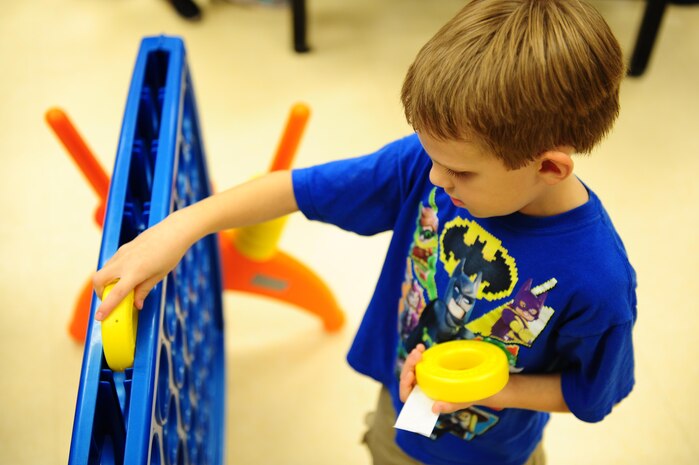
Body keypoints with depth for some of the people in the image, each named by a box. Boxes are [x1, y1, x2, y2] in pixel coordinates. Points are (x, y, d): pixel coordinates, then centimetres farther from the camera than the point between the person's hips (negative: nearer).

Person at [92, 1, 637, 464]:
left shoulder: (597, 280, -35)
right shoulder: (426, 164, -25)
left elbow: (588, 392, -16)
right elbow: (300, 186, -19)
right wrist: (184, 226, -24)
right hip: (399, 407, 4)